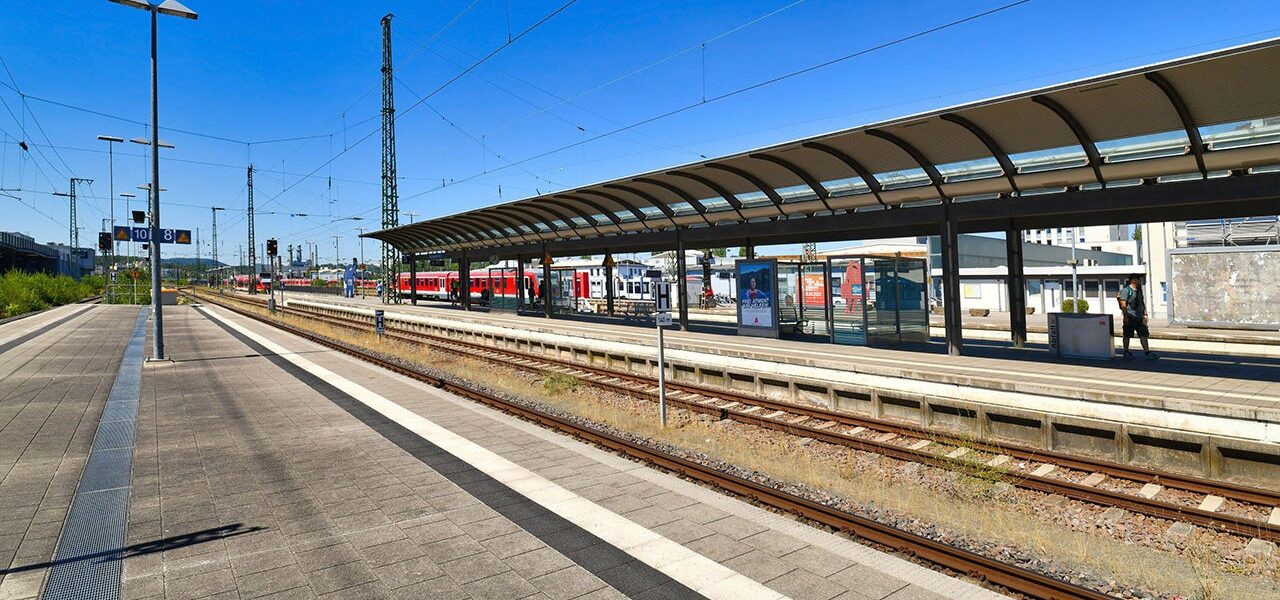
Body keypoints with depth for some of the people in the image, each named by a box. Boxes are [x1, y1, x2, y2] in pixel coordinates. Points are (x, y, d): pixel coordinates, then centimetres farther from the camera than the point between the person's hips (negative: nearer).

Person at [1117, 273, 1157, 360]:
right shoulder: (1126, 290, -10)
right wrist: (1125, 316, -20)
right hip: (1130, 318, -7)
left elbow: (1142, 303, 24)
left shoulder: (1139, 290, 16)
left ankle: (1147, 353, 0)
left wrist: (1144, 314, 17)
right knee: (1127, 335, 3)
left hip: (1139, 317, 7)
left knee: (1143, 335, 1)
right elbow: (1123, 304, -15)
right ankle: (1126, 353, 13)